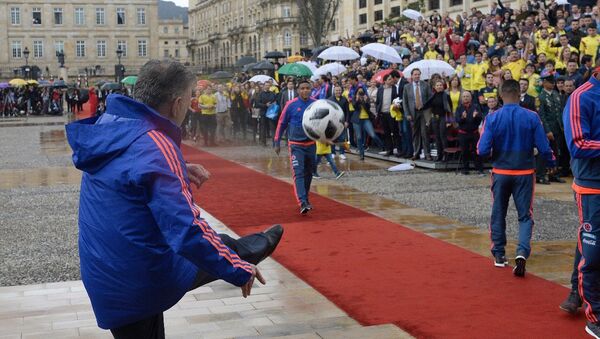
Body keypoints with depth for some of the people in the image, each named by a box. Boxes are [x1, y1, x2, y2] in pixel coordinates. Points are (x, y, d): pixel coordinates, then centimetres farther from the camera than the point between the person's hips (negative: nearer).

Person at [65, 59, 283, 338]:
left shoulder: (108, 125, 0)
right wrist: (239, 270, -18)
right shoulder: (156, 146, -26)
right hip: (150, 280, -6)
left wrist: (177, 171, 13)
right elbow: (188, 232, -30)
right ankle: (244, 256, 49)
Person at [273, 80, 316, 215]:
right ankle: (303, 203, -23)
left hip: (311, 144, 3)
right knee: (298, 173, -14)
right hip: (296, 145, -3)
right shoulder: (291, 105, -8)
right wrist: (276, 143, 2)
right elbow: (281, 123, 1)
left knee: (308, 173, 14)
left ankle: (305, 199, 31)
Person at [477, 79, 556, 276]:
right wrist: (552, 161, 11)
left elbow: (483, 151, -14)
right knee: (525, 215, 7)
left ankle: (499, 255, 23)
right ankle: (522, 252, -12)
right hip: (525, 173, -1)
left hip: (500, 173, 1)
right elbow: (544, 148, -10)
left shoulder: (492, 118, -11)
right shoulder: (532, 117, -11)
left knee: (498, 214, 16)